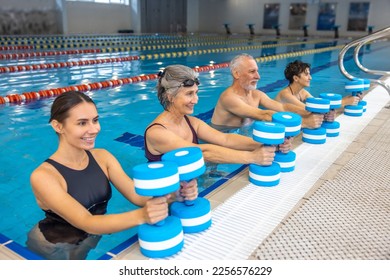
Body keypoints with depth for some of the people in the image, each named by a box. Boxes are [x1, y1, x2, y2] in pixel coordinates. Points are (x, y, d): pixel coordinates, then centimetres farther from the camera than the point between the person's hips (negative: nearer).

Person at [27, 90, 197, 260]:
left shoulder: (102, 157, -4)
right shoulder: (43, 176, -21)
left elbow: (136, 195, -12)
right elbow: (86, 223, -30)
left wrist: (174, 193, -32)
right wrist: (141, 216, -46)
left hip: (97, 239, 4)